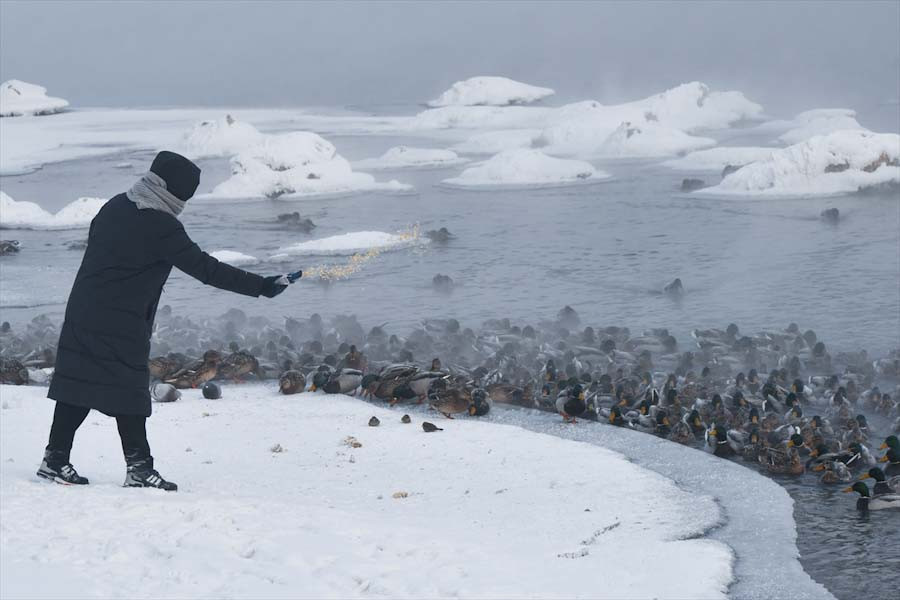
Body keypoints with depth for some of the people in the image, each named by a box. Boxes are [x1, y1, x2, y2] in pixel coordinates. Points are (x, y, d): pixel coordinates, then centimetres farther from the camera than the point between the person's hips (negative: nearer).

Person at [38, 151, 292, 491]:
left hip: (82, 313, 8)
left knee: (78, 383, 11)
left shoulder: (115, 206, 7)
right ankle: (139, 466, 2)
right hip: (122, 326, -8)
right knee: (129, 392, -1)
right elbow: (206, 269, -16)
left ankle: (55, 459, 15)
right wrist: (260, 286, -12)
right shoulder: (162, 227, -16)